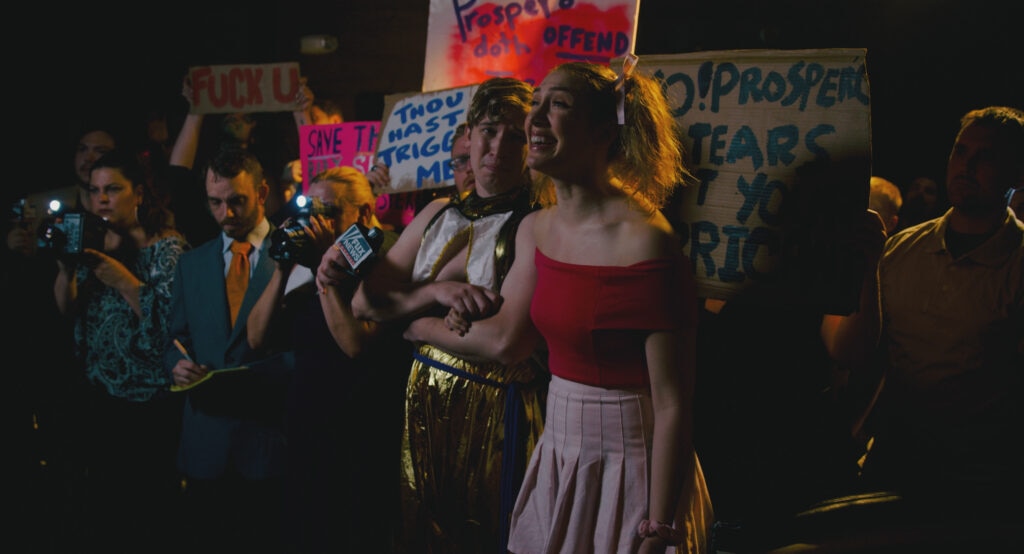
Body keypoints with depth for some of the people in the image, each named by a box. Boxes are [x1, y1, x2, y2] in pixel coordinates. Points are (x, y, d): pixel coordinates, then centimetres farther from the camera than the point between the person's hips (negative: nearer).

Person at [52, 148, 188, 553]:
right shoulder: (93, 243, 10)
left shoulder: (168, 248, -10)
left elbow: (172, 323, -20)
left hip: (152, 406, -6)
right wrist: (65, 267, -10)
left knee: (149, 516, -2)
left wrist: (124, 281, -22)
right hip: (102, 398, 6)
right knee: (101, 510, 14)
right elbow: (67, 309, 6)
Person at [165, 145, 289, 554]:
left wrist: (259, 376, -18)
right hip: (206, 440, 4)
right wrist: (177, 363, -3)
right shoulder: (191, 264, 15)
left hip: (270, 433, -4)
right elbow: (176, 337, 19)